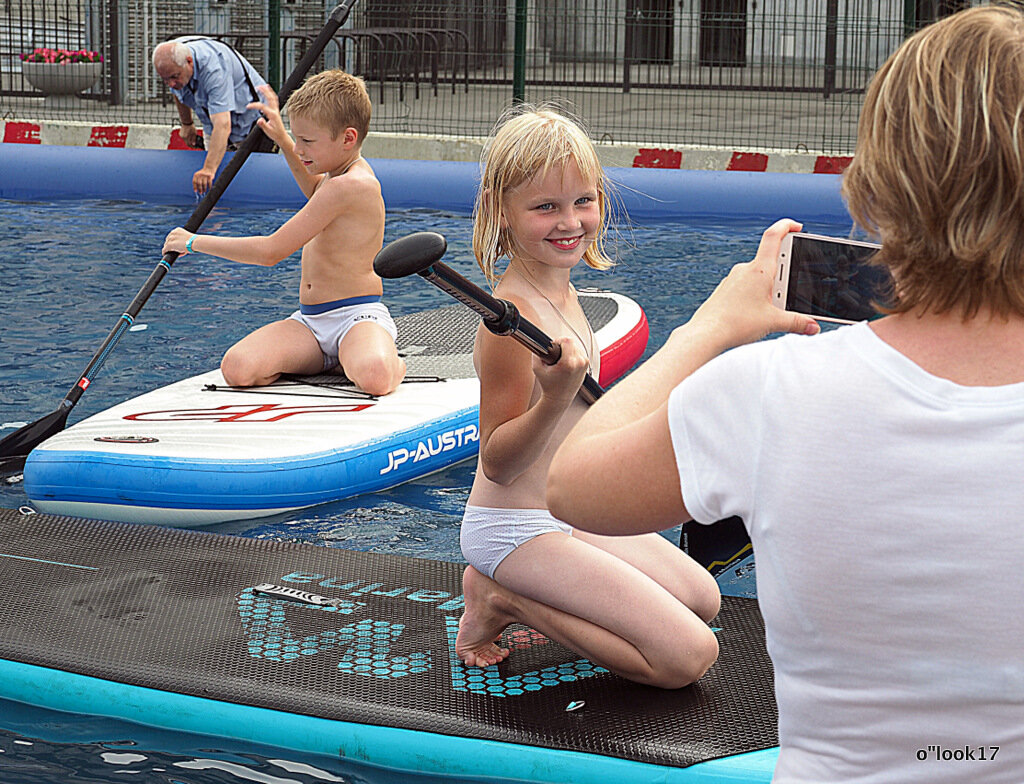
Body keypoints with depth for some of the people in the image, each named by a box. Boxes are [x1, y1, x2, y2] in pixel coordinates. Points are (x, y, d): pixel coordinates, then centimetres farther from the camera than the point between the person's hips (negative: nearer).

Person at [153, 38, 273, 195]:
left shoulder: (214, 68, -39)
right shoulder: (170, 60, -17)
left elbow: (223, 125, -49)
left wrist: (209, 169, -58)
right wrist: (186, 124, 18)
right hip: (211, 126, 7)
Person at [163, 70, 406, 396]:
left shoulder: (350, 185, -19)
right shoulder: (342, 170, 14)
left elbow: (271, 251, -18)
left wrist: (196, 242, -8)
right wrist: (282, 139, 42)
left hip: (358, 318, -9)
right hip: (308, 321, 9)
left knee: (373, 378, -42)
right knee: (237, 368, -19)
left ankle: (393, 362, -5)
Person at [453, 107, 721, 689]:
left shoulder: (560, 292, 4)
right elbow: (497, 462, -24)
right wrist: (555, 398, -39)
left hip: (568, 517, 10)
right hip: (518, 530, -10)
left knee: (703, 599, 20)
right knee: (690, 655, -13)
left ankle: (517, 594, 11)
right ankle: (507, 599, -4)